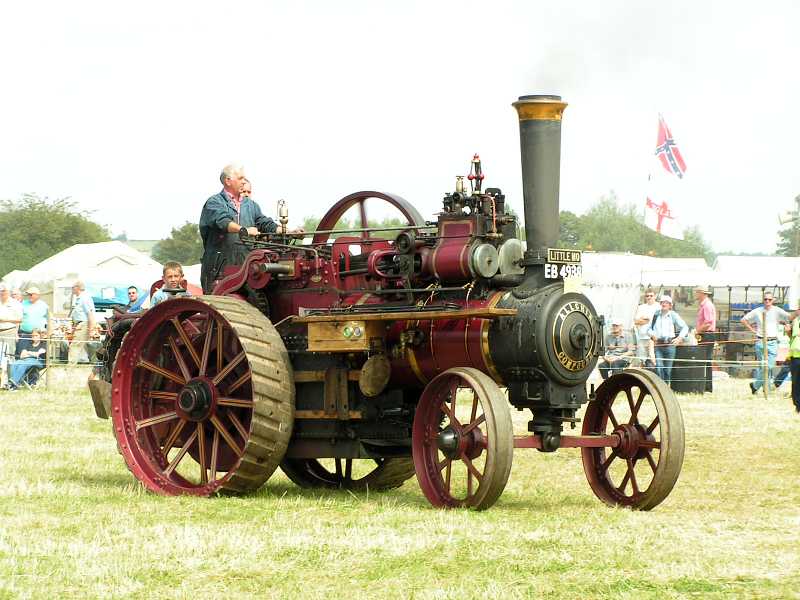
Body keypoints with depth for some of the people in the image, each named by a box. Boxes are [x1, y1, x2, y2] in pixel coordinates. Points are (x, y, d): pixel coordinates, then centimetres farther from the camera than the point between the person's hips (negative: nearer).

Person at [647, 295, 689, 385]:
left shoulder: (673, 316, 4)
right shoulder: (656, 315, 11)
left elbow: (685, 327, 5)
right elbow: (649, 329, 18)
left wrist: (680, 338, -9)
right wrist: (652, 334, -3)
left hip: (669, 345, -1)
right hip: (658, 345, 1)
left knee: (668, 369, 3)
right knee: (658, 367, -12)